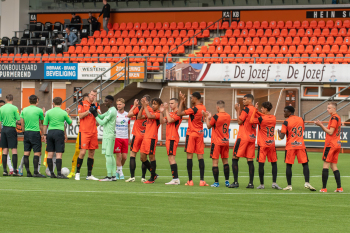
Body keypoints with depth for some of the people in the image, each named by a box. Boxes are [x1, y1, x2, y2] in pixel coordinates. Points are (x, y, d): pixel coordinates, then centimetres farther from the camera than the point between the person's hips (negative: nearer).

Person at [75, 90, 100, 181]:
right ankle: (77, 173, 2)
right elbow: (80, 116, -8)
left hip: (93, 132, 4)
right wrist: (89, 110, -14)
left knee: (92, 153, 6)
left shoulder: (96, 105, 12)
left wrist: (94, 107, -12)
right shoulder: (82, 104, 3)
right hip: (84, 132, -4)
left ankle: (89, 175, 12)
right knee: (82, 152, -11)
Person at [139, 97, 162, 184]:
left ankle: (152, 178, 3)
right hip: (145, 137, 8)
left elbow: (150, 116, -24)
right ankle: (153, 174, 21)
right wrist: (142, 106, 3)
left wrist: (145, 106, -17)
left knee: (151, 156, -4)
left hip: (152, 138, -8)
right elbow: (139, 117, 11)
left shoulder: (158, 114, -7)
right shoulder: (150, 112, 17)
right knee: (142, 157, 8)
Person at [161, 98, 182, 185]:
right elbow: (162, 121, 15)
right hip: (169, 138, 10)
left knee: (171, 157, -13)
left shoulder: (178, 113, -9)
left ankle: (175, 179, -15)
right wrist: (162, 112, 2)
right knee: (170, 158, 9)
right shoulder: (170, 113, 20)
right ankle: (176, 179, 11)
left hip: (173, 138, -10)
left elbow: (170, 120, -21)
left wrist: (166, 110, -14)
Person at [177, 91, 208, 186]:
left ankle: (190, 180, -3)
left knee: (189, 156, -1)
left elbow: (179, 113, -17)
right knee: (200, 156, 3)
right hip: (200, 133, 7)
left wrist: (182, 101, -9)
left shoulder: (194, 109, -17)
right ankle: (202, 180, -3)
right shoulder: (203, 108, 8)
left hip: (192, 133, -7)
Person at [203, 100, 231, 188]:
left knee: (215, 162, -2)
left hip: (216, 142, -6)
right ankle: (227, 181, 14)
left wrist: (207, 117, 13)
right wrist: (210, 117, 23)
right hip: (225, 141, 6)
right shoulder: (228, 116, 3)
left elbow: (209, 126, -1)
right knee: (225, 161, 13)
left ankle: (216, 182, -5)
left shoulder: (216, 116, -15)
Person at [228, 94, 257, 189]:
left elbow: (240, 121, -8)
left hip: (243, 137, -7)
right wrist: (239, 111, 18)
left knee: (235, 158, -1)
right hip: (252, 138, 7)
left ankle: (235, 182, -7)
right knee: (250, 160, 5)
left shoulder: (246, 109, -11)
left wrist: (238, 110, 1)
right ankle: (251, 183, 0)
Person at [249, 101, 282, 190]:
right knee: (274, 163, 11)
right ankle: (274, 182, 4)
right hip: (272, 144, 5)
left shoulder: (262, 119, -14)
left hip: (262, 144, -5)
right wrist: (256, 111, 9)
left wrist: (255, 110, 0)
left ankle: (262, 184, 0)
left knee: (261, 164, -1)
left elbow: (252, 121, -6)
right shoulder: (273, 118, 3)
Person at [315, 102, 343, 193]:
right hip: (337, 144, 9)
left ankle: (324, 188, -10)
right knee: (333, 166, 11)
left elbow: (330, 132, -17)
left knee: (326, 164, -7)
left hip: (330, 144, -9)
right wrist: (321, 125, 9)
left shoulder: (334, 118, -13)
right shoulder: (337, 117, 18)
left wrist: (321, 125, -11)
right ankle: (339, 187, 6)